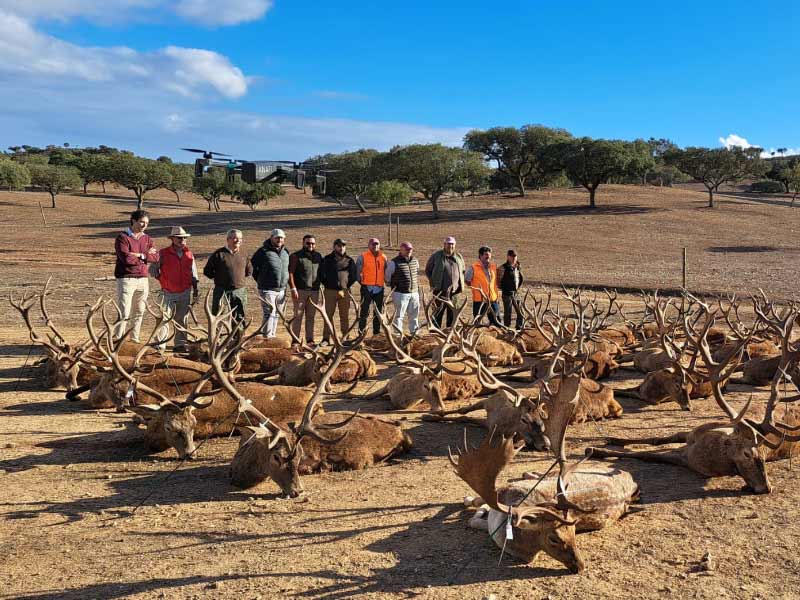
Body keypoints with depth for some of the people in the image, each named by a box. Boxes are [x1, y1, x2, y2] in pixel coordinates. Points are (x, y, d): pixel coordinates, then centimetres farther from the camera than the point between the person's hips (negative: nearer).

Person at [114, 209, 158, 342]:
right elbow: (126, 257, -19)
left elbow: (156, 257, 1)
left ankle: (135, 340, 19)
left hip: (143, 279, 6)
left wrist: (139, 255, -12)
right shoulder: (123, 238, -5)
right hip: (126, 279, -6)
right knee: (124, 313, -7)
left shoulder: (147, 239, 13)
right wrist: (146, 256, -7)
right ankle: (117, 339, 0)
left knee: (139, 313, 10)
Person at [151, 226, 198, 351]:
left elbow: (193, 274, 13)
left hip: (185, 293, 3)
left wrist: (196, 290, 11)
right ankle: (159, 344, 4)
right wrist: (160, 279, 0)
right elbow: (153, 269, 6)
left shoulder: (189, 254, 7)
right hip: (168, 293, -3)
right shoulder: (163, 253, -4)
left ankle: (180, 344, 17)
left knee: (181, 320, 9)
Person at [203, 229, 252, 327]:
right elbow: (207, 271, 0)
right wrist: (219, 278, -1)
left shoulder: (243, 255, 8)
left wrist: (238, 277, 10)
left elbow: (249, 271, 20)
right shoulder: (218, 254, -4)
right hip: (222, 291, -3)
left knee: (240, 317, 9)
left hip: (240, 292, 4)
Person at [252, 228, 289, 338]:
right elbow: (253, 266, -2)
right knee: (269, 315, -10)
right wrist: (261, 281, 3)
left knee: (276, 315, 13)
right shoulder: (263, 251, -7)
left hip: (281, 290, 6)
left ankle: (273, 336, 23)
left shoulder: (285, 252, 11)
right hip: (268, 290, -6)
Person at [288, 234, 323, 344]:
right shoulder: (296, 256, 0)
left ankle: (310, 339, 14)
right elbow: (290, 273, -6)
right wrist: (293, 288, -14)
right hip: (300, 290, -4)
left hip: (314, 291, 4)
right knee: (298, 316, -3)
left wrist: (319, 288, 10)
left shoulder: (318, 256, 15)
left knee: (311, 317, 8)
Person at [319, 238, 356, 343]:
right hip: (330, 291, -1)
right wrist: (328, 285, 2)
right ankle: (326, 338, 4)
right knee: (328, 315, 0)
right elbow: (321, 275, 10)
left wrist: (346, 288, 5)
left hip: (344, 292, 1)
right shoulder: (327, 260, 9)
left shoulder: (349, 261, 11)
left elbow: (353, 276, 12)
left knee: (345, 316, 4)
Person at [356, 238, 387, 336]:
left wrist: (386, 281, 8)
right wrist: (361, 281, -1)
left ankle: (377, 332, 20)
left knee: (379, 312, 10)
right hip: (367, 288, -4)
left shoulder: (383, 257, 11)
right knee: (364, 311, -4)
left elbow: (386, 271, 17)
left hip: (379, 288, 4)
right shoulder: (362, 257, -1)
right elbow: (358, 271, 0)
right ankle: (361, 333, 0)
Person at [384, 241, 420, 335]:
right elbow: (387, 276, 1)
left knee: (414, 314, 12)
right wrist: (391, 286, 9)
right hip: (400, 294, -6)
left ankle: (414, 332, 24)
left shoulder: (415, 261, 10)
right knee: (399, 315, -2)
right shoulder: (394, 262, -9)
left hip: (414, 293, 6)